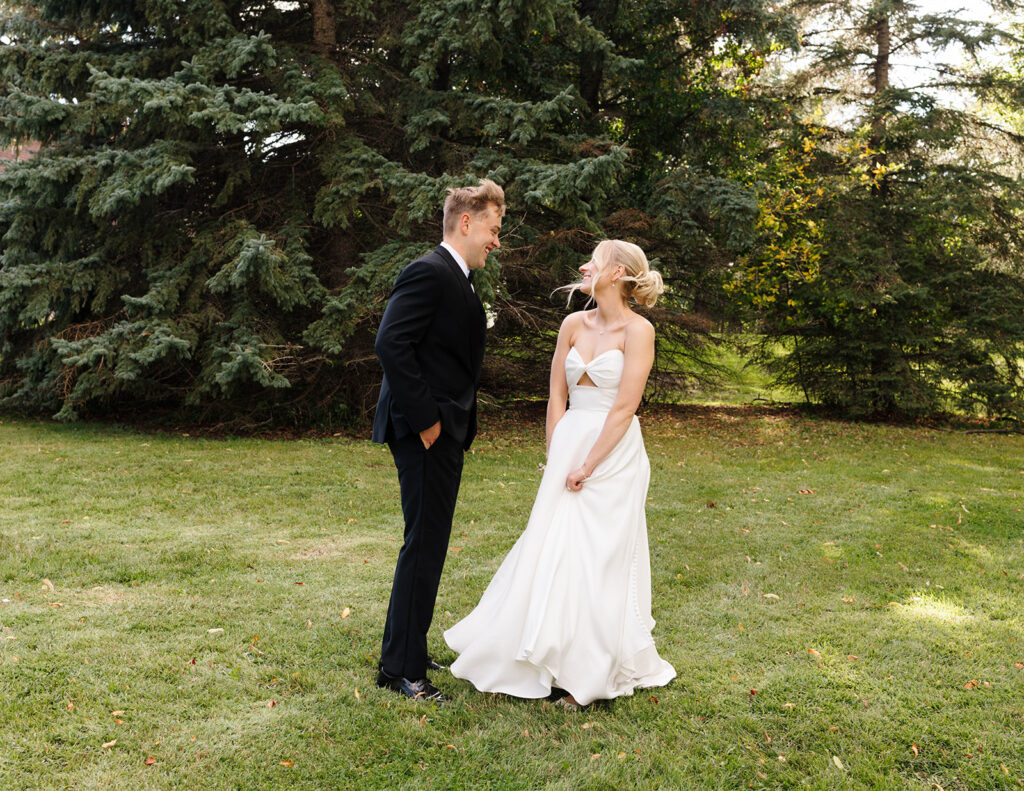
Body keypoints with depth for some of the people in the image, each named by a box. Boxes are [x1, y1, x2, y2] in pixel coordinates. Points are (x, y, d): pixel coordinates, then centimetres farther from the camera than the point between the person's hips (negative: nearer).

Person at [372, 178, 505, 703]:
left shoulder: (457, 280, 18)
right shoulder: (430, 272, -14)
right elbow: (391, 344, -24)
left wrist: (453, 423, 14)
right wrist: (425, 418, -21)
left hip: (444, 431, 11)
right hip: (426, 433, -11)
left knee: (428, 546, 17)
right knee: (424, 547, -5)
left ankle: (402, 655, 29)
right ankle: (403, 670, 5)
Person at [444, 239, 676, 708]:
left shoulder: (637, 330, -8)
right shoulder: (574, 325, 8)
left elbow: (624, 407, -13)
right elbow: (557, 394, 9)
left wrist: (588, 466, -14)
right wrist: (556, 458, 1)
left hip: (613, 455, -5)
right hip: (568, 446, 5)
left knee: (598, 559, -1)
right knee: (550, 552, 6)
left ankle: (591, 674, 13)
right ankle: (553, 660, 21)